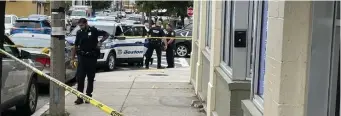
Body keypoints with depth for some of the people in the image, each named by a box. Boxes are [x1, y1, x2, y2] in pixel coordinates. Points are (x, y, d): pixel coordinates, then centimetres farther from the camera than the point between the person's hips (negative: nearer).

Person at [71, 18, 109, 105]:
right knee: (80, 78, -5)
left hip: (92, 57, -2)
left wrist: (100, 41, -11)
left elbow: (106, 34, 5)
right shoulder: (79, 33, 6)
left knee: (91, 78, 7)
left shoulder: (94, 31, -2)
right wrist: (73, 58, 9)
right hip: (82, 57, 2)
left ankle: (88, 96, 19)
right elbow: (76, 46, 12)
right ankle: (80, 97, -1)